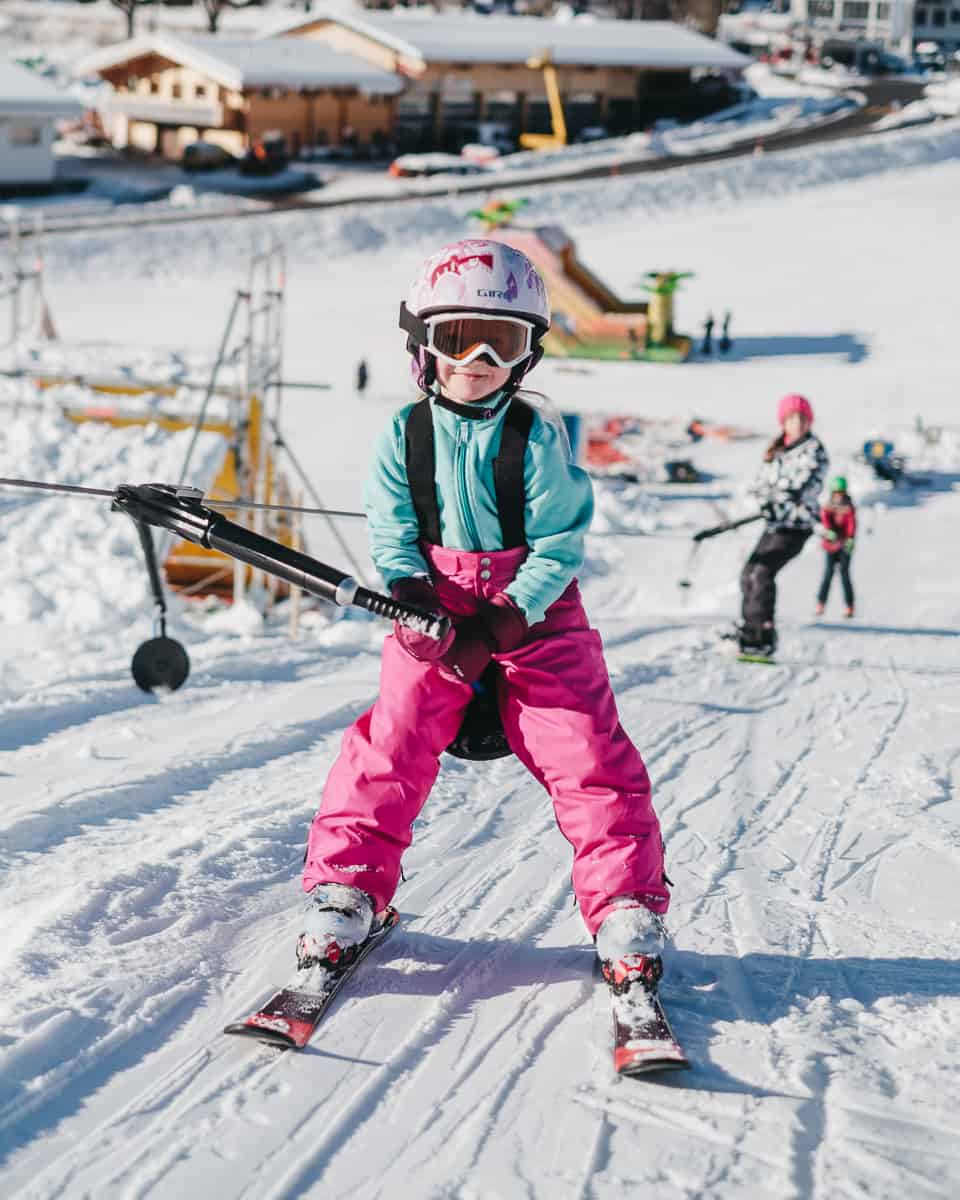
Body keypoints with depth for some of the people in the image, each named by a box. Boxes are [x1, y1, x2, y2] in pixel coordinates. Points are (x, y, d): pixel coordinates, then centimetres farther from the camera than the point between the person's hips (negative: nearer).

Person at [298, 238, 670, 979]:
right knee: (392, 747, -6)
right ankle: (344, 889, 6)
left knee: (589, 758, -8)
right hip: (434, 619, 2)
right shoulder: (404, 437, -3)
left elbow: (559, 547, -11)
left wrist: (498, 628, -20)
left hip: (535, 614, -1)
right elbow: (392, 537, 0)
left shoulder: (537, 438, -10)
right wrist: (416, 604, -19)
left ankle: (628, 905, 1)